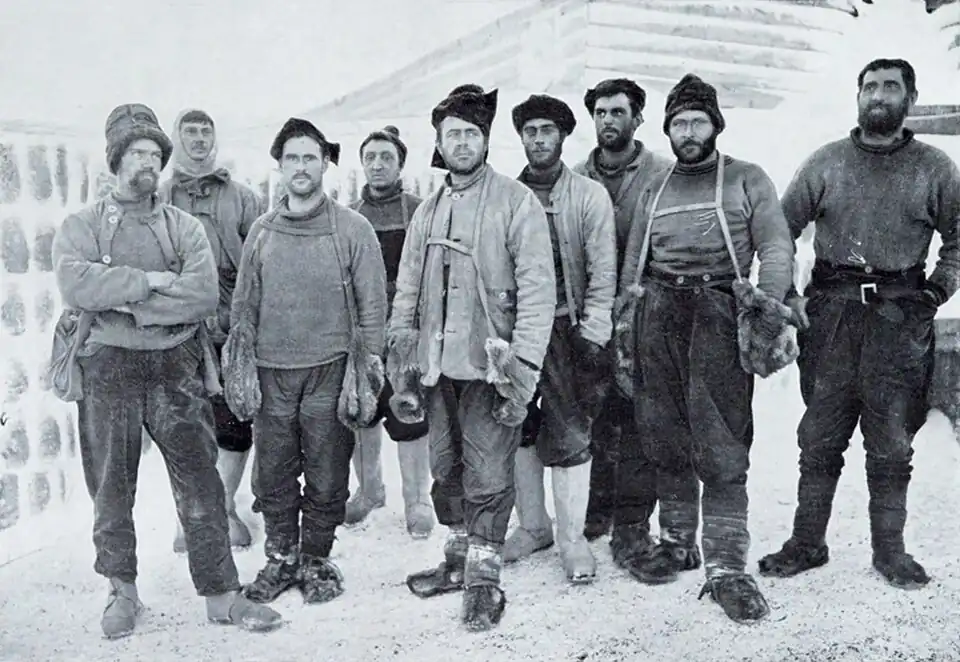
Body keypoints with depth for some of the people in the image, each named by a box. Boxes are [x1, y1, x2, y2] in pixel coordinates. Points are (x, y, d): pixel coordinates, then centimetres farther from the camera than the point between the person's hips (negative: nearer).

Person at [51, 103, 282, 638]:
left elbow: (205, 295, -11)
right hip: (108, 368, 0)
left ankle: (221, 594, 13)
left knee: (200, 484, 2)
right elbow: (75, 286, -16)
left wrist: (126, 304, -14)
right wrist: (151, 280, -16)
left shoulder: (185, 228, 7)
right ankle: (124, 592, 28)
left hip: (176, 367, 1)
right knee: (112, 489, 10)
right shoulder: (82, 227, 5)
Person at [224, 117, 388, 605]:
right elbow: (244, 306, 11)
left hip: (329, 372, -3)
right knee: (272, 475, 9)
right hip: (271, 373, 3)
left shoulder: (353, 229, -1)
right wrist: (240, 369, 4)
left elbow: (372, 306, -2)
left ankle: (316, 559, 24)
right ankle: (280, 558, 26)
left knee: (326, 477, 5)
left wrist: (365, 372, -6)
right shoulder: (262, 231, 9)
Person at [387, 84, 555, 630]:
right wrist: (401, 363, 11)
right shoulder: (428, 211, 13)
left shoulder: (516, 201, -5)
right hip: (439, 366, 6)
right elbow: (407, 293, 15)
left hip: (489, 365, -6)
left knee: (488, 477, 0)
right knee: (447, 471, 15)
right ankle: (458, 560, 31)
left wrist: (523, 365, -17)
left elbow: (538, 288, -11)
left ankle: (484, 579, 14)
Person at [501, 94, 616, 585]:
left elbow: (602, 273, -2)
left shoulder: (589, 196, 1)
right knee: (519, 430, 10)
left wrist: (593, 337, -10)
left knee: (568, 434, -4)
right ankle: (533, 525, 26)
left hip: (565, 328, -3)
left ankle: (572, 538, 9)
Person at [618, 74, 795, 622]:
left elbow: (776, 247, 0)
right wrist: (621, 323, 10)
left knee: (722, 446, -9)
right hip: (659, 311, 4)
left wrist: (769, 297, -18)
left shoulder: (748, 180, 10)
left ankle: (727, 569, -5)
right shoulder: (655, 189, 20)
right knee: (666, 437, 7)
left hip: (719, 313, -4)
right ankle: (677, 541, 21)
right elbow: (633, 263, 19)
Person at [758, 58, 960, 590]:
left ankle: (890, 550, 17)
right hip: (831, 311, 1)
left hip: (900, 320, 0)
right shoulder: (825, 162, 8)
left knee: (891, 442, 5)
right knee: (819, 437, 4)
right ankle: (806, 542, 14)